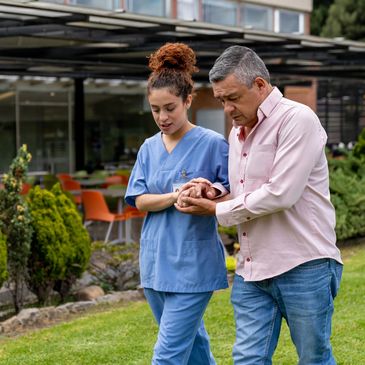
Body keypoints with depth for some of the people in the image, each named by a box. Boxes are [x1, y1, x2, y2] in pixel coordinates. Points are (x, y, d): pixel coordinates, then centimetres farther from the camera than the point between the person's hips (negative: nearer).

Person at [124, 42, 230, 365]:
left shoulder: (213, 144, -7)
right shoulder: (149, 148, 9)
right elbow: (140, 200, 0)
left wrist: (211, 192, -26)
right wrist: (176, 195, -19)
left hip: (193, 266, -6)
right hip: (156, 263, 6)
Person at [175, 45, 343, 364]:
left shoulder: (297, 120, -12)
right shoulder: (238, 132, 14)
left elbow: (280, 194, -20)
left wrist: (218, 211, -9)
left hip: (303, 266, -7)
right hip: (252, 271, 7)